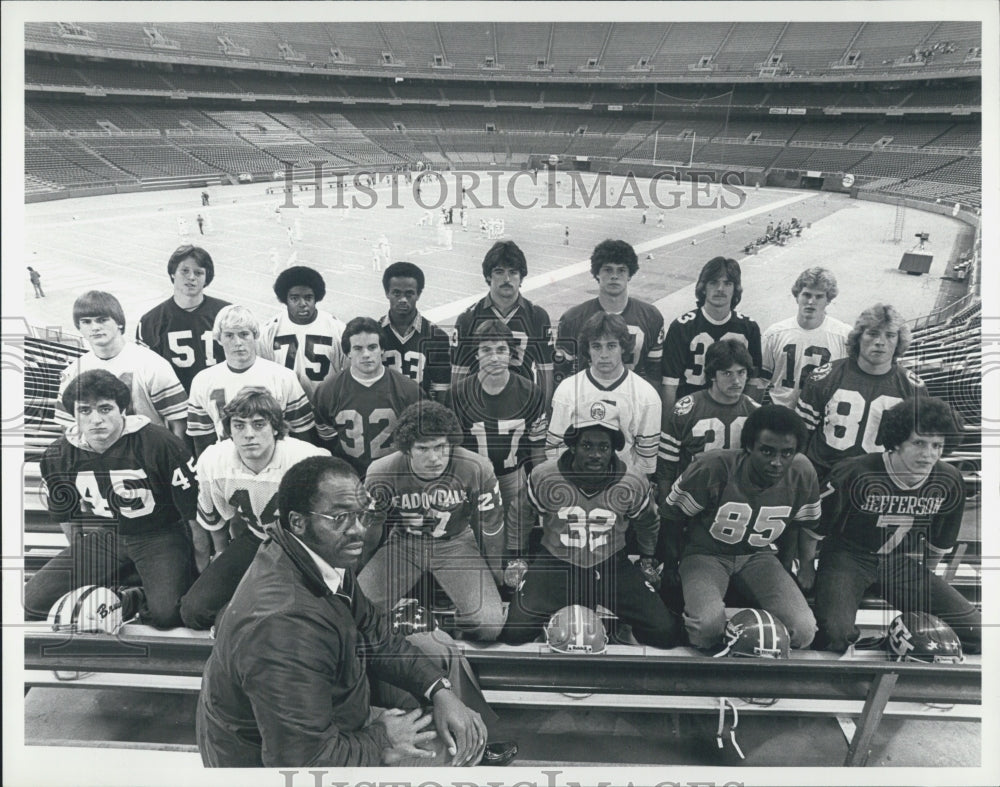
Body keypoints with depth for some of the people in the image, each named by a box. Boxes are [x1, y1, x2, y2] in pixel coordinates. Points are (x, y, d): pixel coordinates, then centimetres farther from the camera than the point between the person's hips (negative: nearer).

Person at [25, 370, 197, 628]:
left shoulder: (160, 443, -19)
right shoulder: (58, 456, -3)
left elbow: (194, 510, -14)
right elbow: (64, 515, 15)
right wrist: (79, 557, 14)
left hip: (158, 536, -5)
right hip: (100, 537, 5)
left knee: (166, 613, -29)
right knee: (33, 602, -9)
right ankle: (128, 602, -2)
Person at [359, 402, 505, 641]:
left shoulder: (476, 470, -22)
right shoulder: (382, 473, -19)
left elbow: (491, 531, -7)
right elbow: (369, 536, -2)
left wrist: (497, 586, 3)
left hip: (456, 543, -1)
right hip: (403, 544, 1)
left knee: (489, 625, -22)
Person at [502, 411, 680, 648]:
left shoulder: (634, 485, -11)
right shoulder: (543, 478, -16)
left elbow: (647, 524, 12)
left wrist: (647, 561, 20)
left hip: (612, 566, 1)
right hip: (556, 563, -1)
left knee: (665, 632, -12)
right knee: (514, 631, -17)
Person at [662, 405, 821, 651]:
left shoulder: (803, 475, -13)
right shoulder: (713, 467, -26)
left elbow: (803, 525, 9)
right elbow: (673, 516, -11)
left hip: (758, 556, 4)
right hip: (706, 554, -4)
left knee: (804, 630, -18)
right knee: (708, 625, -33)